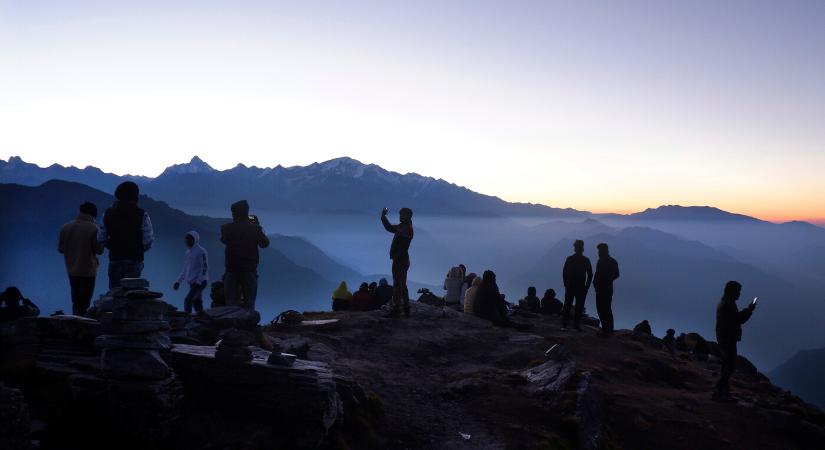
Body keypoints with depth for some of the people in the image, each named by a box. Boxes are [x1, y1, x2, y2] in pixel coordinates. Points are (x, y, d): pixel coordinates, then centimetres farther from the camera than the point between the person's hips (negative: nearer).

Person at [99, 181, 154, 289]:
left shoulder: (108, 214, 1)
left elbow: (101, 239, 3)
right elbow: (148, 241, -11)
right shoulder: (142, 215, -9)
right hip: (134, 261, -3)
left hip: (114, 261, 3)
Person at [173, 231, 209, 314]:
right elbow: (185, 270, 22)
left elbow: (205, 268, -15)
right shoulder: (188, 252, 15)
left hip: (200, 282, -8)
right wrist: (178, 281, 14)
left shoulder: (201, 251, -9)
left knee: (187, 300, -19)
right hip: (192, 282, 8)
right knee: (197, 303, 7)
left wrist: (198, 282, -23)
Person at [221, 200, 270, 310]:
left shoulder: (226, 228, -4)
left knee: (231, 303, 3)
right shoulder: (255, 228, -6)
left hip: (232, 270, 1)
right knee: (249, 303, 3)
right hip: (250, 270, 0)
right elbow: (265, 243, 9)